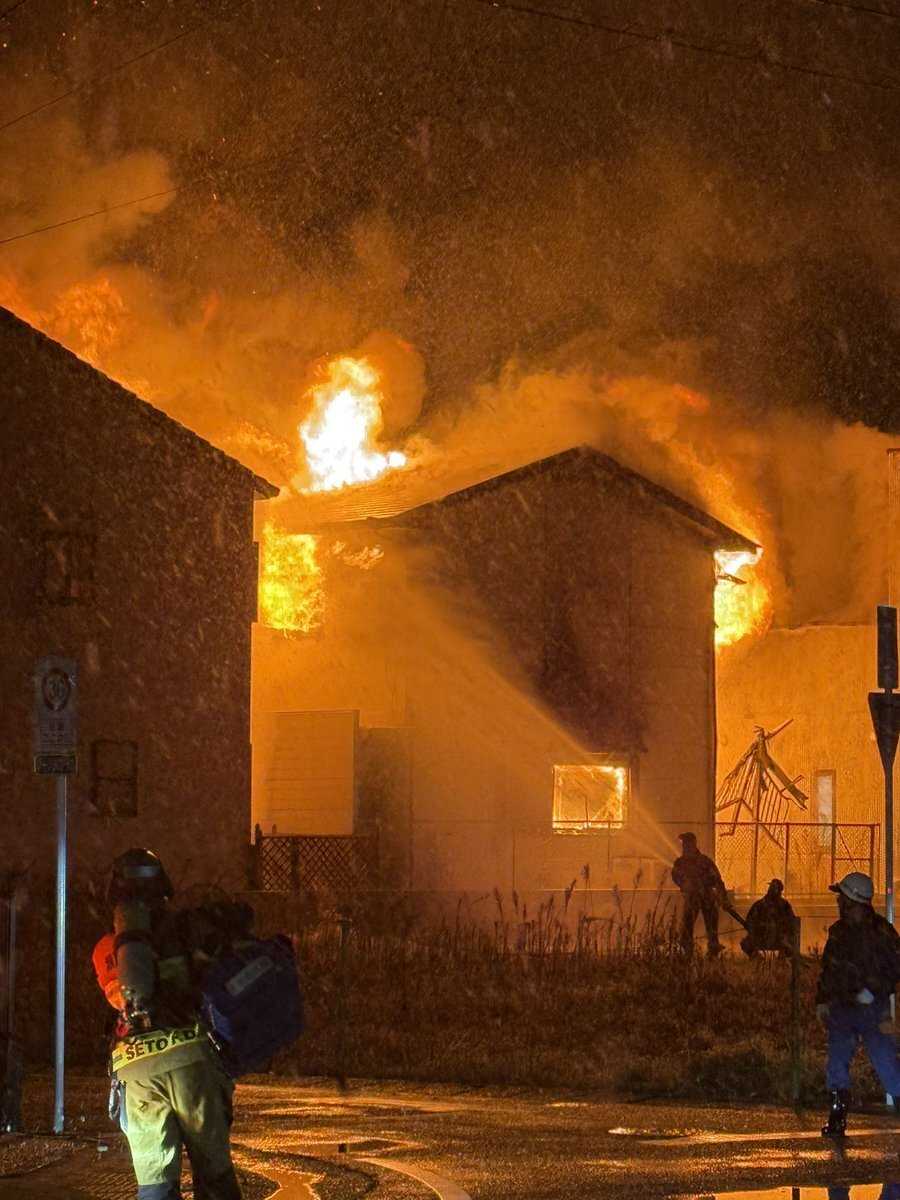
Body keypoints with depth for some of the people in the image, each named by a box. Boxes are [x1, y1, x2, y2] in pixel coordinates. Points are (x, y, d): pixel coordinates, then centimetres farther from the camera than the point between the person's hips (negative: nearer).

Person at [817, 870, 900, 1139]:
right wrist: (821, 1001, 16)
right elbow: (828, 969, 20)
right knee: (837, 1061, 0)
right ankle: (837, 1119, 4)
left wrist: (873, 991, -17)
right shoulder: (839, 931, 12)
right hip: (842, 1007, 5)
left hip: (872, 1008, -5)